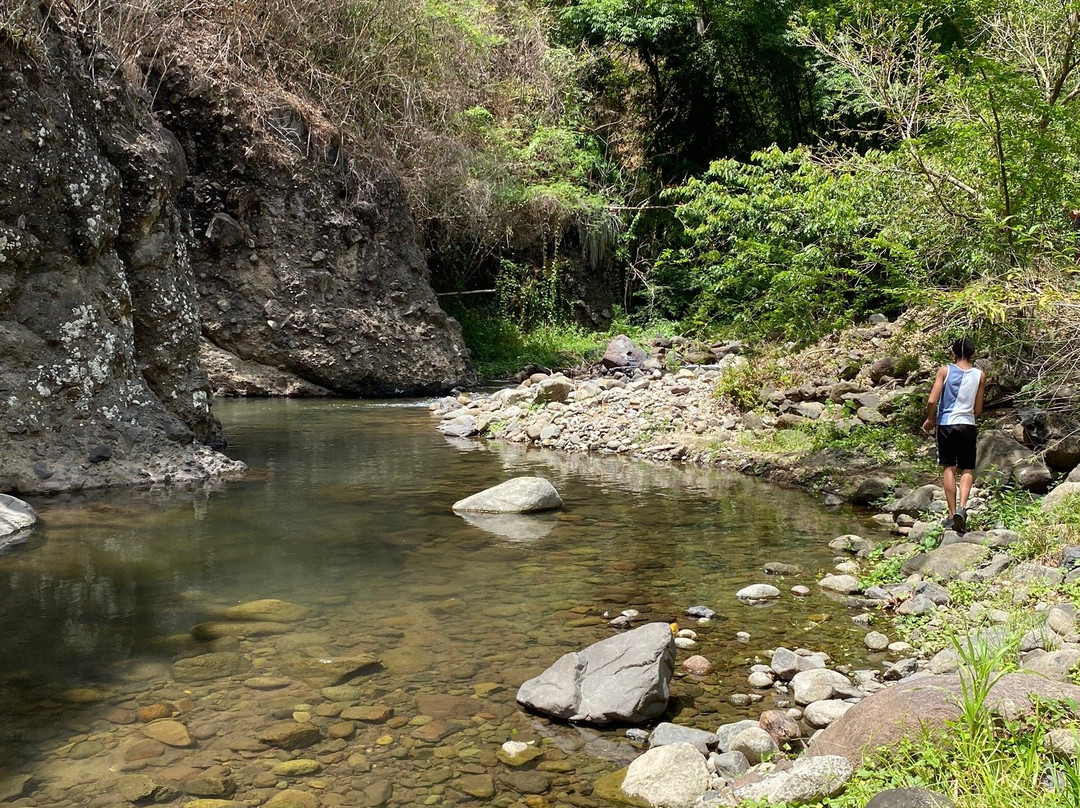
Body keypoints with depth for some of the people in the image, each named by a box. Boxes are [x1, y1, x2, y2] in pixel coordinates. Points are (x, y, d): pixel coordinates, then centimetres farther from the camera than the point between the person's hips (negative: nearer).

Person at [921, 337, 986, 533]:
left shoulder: (944, 370, -3)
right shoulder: (980, 375, 3)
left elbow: (932, 401, -9)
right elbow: (978, 409, 5)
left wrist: (930, 419, 9)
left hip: (946, 423, 0)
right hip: (967, 425, 1)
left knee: (949, 469, 6)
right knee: (967, 470, 9)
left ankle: (952, 515, 9)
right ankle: (962, 507, -14)